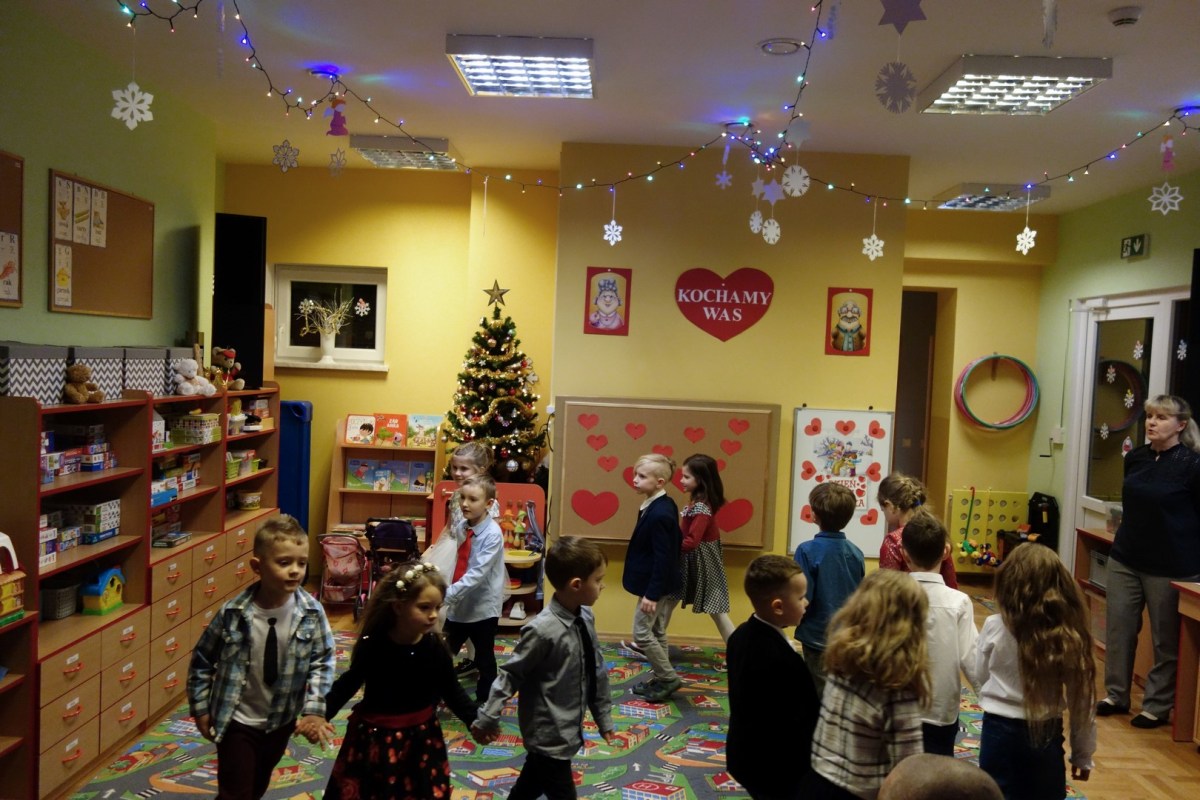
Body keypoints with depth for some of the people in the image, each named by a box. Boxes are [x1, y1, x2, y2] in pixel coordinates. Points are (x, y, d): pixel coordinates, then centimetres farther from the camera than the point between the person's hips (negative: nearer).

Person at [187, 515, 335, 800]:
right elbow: (202, 660, -7)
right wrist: (200, 708, -2)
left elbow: (322, 661, -10)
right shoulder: (233, 613, -22)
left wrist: (315, 709, -18)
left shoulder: (311, 613, -19)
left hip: (281, 720, 3)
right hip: (237, 721, -3)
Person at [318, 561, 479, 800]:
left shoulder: (435, 648, -13)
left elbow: (452, 691, -3)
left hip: (420, 738, 2)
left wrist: (476, 719, -14)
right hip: (375, 738, -2)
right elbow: (349, 683, -4)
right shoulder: (373, 644, -19)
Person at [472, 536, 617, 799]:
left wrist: (604, 718, 13)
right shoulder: (543, 630, -28)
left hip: (568, 728, 7)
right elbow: (511, 675, -17)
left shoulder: (586, 618, -5)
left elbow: (596, 670, 6)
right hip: (548, 733, -7)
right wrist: (488, 718, -9)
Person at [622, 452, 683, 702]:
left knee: (642, 632, 0)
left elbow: (662, 557, -25)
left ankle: (668, 677, 11)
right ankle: (660, 679, 27)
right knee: (656, 632, 17)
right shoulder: (665, 505, 4)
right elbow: (676, 542, 15)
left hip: (655, 584, -10)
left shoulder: (659, 514, -26)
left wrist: (652, 593, -22)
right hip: (660, 582, 10)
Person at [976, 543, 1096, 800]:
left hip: (1001, 730, -2)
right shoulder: (1071, 637, -8)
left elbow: (981, 675, 3)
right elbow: (1081, 700, -2)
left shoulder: (996, 627, -13)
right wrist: (1083, 754, 9)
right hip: (1047, 735, 2)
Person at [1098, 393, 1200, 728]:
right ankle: (1116, 695, 24)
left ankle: (1158, 706, 21)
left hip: (1171, 566, -5)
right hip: (1125, 559, 5)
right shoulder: (1135, 457, 5)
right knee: (1119, 629, 10)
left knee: (1166, 639, 8)